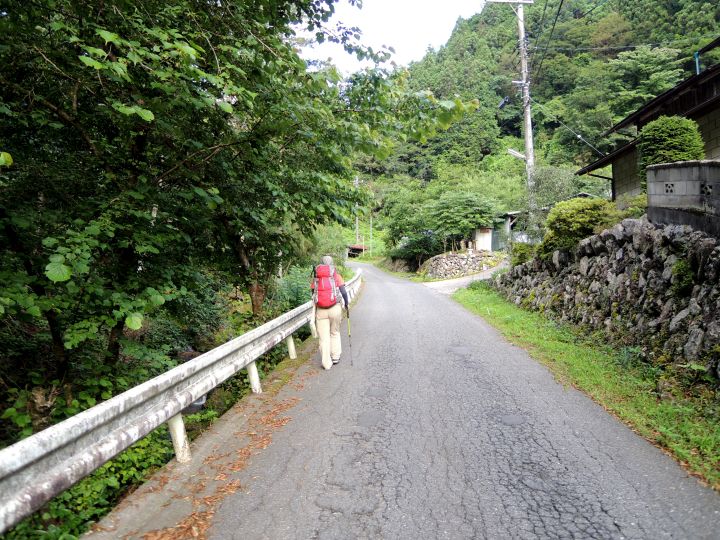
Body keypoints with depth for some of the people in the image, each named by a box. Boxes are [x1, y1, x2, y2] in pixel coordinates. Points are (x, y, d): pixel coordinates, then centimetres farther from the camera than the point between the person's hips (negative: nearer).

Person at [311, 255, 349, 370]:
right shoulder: (335, 275, 2)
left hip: (320, 310, 1)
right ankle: (335, 357, 23)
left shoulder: (315, 276, 6)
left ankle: (327, 363, 6)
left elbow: (313, 293, 9)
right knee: (335, 333, 20)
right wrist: (346, 303, 12)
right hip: (335, 308, 0)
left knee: (324, 337, 5)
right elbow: (343, 292, -4)